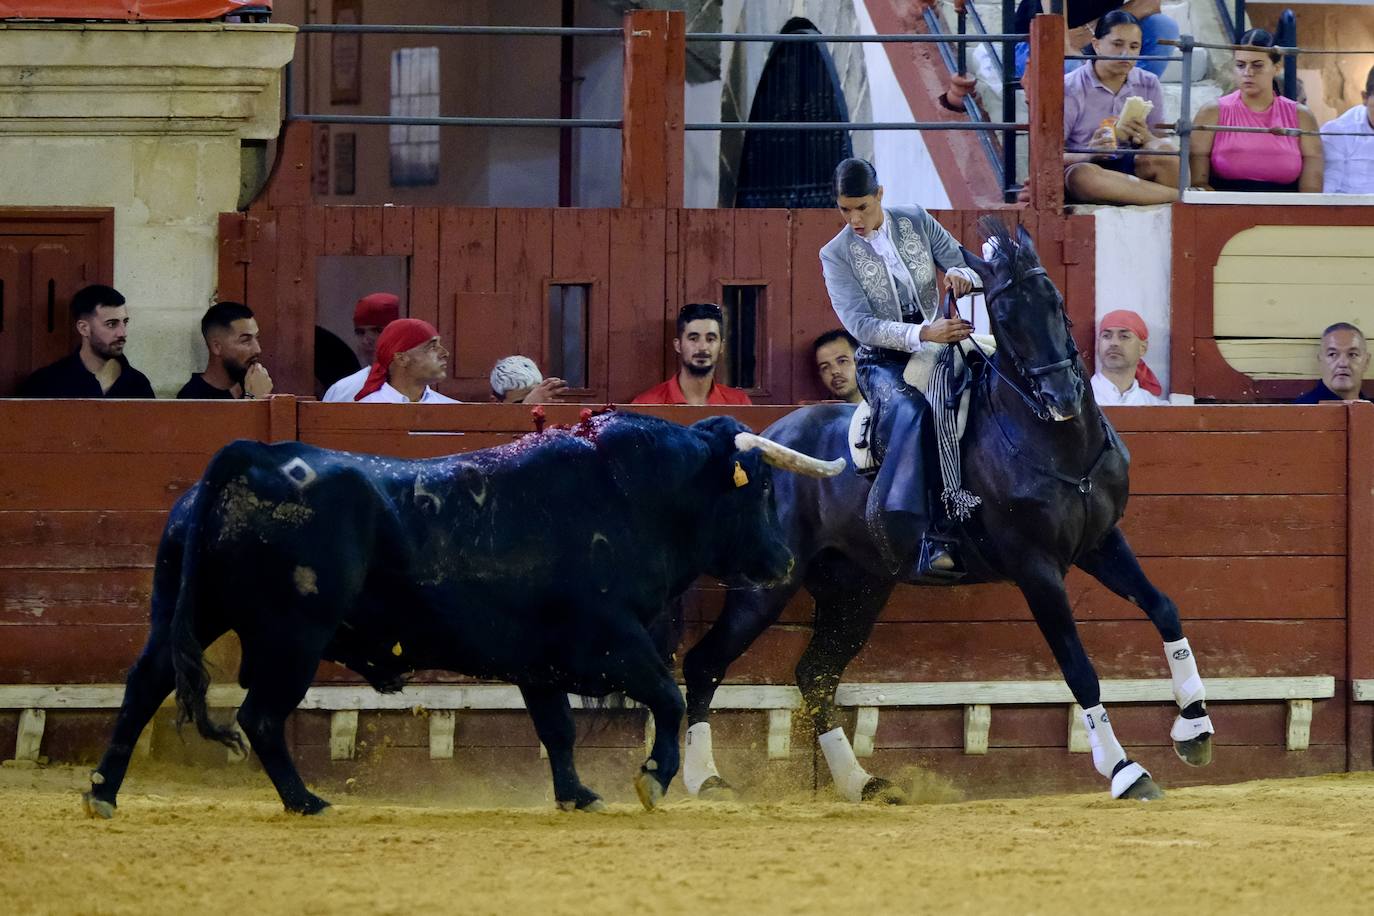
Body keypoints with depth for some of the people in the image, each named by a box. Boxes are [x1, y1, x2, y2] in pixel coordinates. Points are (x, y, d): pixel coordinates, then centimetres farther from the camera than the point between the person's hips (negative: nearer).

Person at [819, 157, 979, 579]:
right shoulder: (836, 255, -4)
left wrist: (960, 274, -20)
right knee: (909, 411, -35)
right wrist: (922, 334, -30)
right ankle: (914, 539, -45)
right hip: (882, 359, -4)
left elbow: (966, 266, 7)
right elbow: (860, 324, -15)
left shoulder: (916, 222, 4)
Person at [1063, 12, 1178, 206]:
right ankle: (1178, 195, -34)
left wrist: (1145, 137, -19)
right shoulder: (1069, 89, -1)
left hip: (1132, 168, 2)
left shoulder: (1149, 85, 10)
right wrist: (1088, 155, -26)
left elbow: (1161, 145, 6)